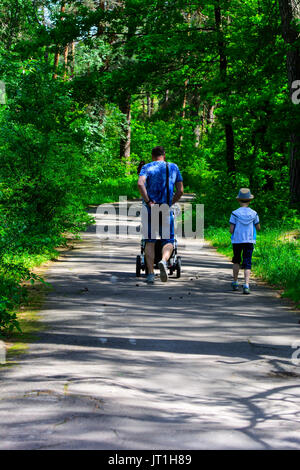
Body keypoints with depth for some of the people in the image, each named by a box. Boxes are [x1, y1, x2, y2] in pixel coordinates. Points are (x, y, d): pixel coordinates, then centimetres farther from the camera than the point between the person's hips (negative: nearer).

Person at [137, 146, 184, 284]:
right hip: (166, 210, 0)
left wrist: (148, 201, -11)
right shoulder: (173, 167, 10)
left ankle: (150, 274, 0)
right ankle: (164, 261, -23)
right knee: (169, 241, 7)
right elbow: (180, 191, 6)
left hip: (149, 209, 0)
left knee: (149, 241, 7)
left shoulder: (147, 167, 4)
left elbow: (140, 184, -15)